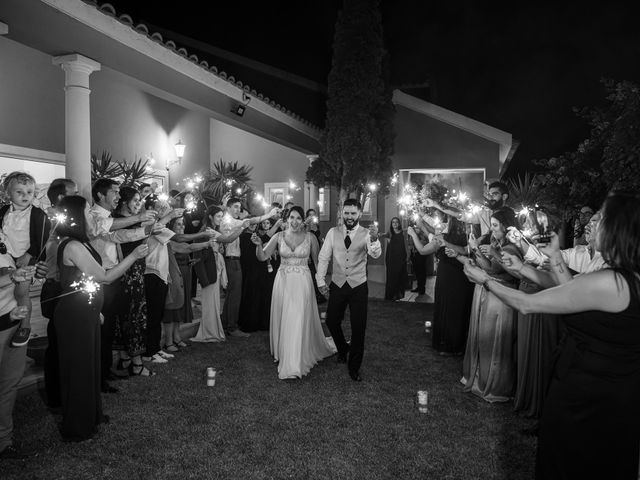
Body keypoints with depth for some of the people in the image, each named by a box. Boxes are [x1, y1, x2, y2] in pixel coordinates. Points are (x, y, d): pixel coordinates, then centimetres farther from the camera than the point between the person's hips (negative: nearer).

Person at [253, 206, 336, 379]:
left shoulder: (310, 238, -4)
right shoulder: (279, 236, -1)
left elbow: (318, 261, 5)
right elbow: (262, 257, -5)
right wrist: (259, 245, -24)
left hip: (302, 282, -2)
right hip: (283, 282, 2)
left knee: (299, 321, -4)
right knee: (282, 319, 13)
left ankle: (294, 365, 4)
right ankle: (283, 354, 36)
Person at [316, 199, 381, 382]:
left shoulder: (366, 234, -8)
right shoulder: (333, 232, -2)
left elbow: (375, 254, -26)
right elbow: (323, 257, 4)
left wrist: (374, 239, -47)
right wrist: (321, 281, 0)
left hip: (358, 287, -2)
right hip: (337, 285, 2)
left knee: (358, 328, 3)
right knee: (332, 322, 12)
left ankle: (354, 367, 20)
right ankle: (342, 349, 43)